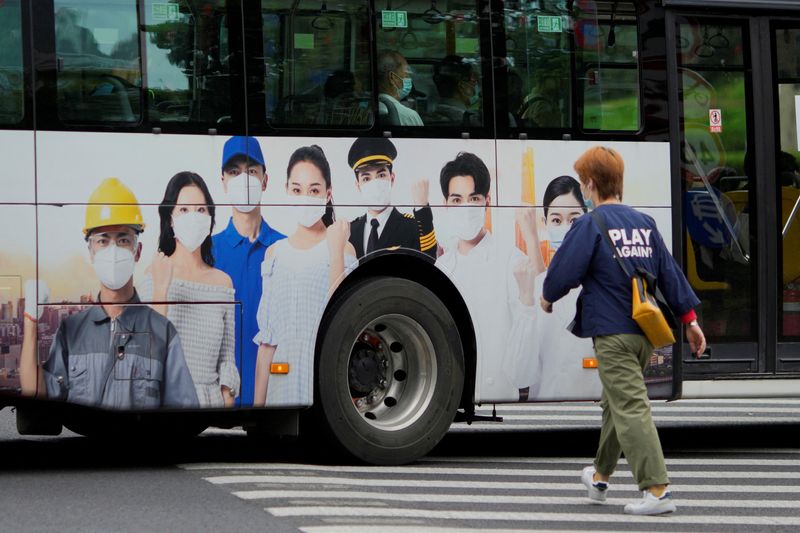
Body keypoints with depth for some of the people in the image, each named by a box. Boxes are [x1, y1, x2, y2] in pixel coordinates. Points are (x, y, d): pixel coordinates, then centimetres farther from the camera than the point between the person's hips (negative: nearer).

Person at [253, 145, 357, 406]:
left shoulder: (342, 248, -2)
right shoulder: (275, 253, 9)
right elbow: (267, 339, 9)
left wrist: (335, 251, -18)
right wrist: (258, 402, 6)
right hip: (283, 379, 3)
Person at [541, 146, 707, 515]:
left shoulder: (590, 225, -10)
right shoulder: (644, 223, 10)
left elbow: (564, 271, -11)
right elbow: (670, 272, 11)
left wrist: (548, 298, 10)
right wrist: (690, 319, 15)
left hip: (612, 332, -7)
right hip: (646, 330, 7)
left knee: (630, 408, -9)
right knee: (615, 403, 22)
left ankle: (657, 490, -17)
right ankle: (600, 477, 38)